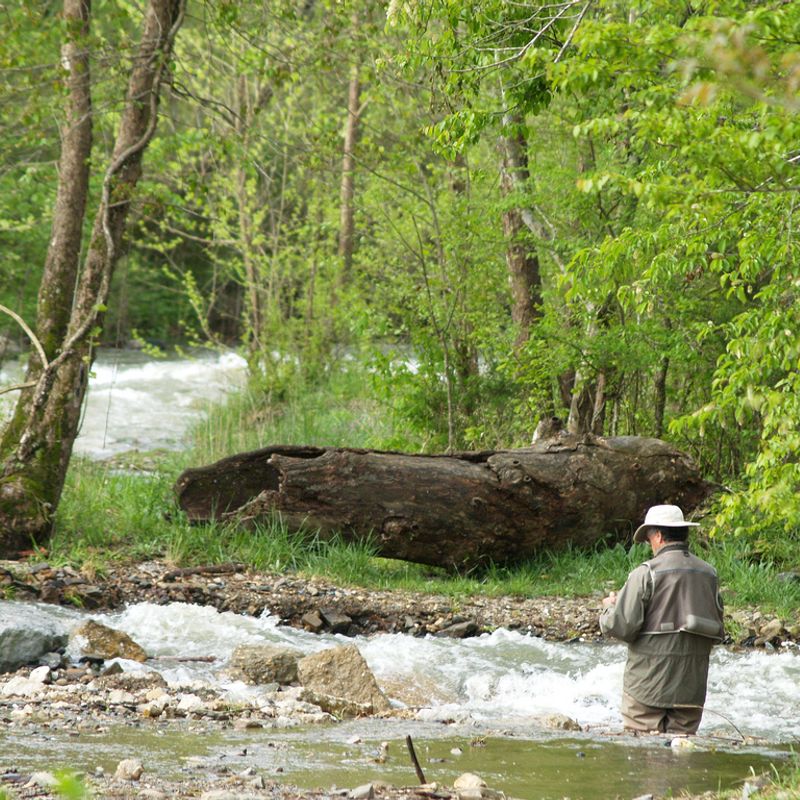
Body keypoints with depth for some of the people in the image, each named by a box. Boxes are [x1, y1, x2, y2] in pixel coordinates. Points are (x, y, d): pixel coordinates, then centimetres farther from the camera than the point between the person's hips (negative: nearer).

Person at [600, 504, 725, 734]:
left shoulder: (646, 573, -10)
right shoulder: (708, 574, 7)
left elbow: (622, 627, -12)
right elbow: (717, 632, 14)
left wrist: (609, 607, 8)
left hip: (649, 683, -5)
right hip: (691, 686, 5)